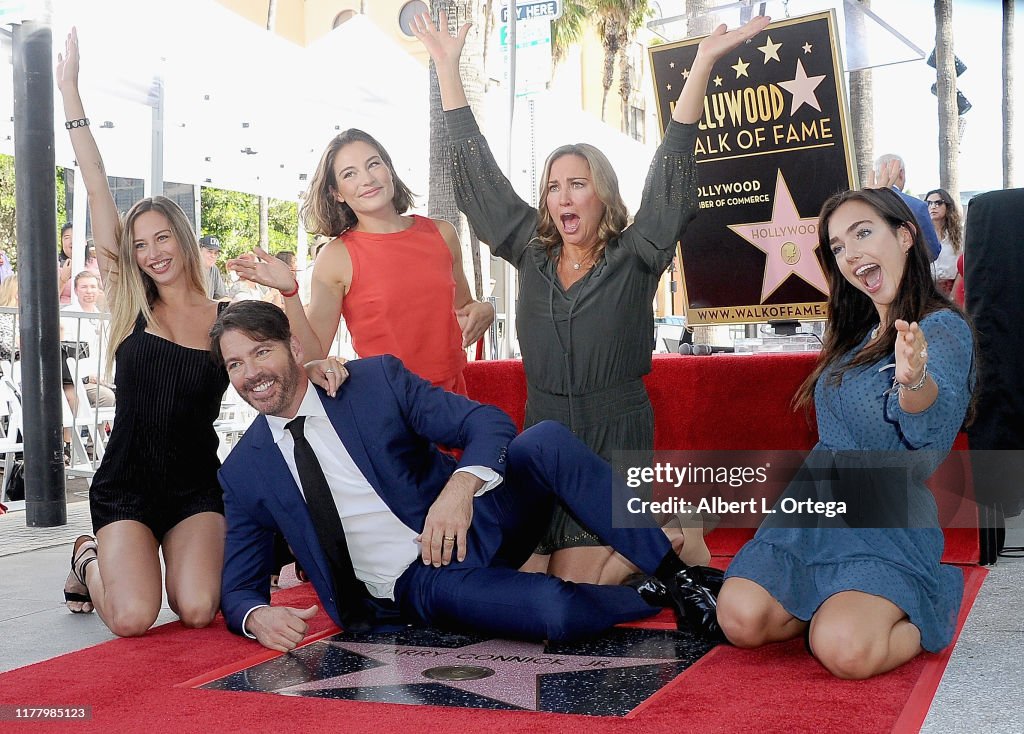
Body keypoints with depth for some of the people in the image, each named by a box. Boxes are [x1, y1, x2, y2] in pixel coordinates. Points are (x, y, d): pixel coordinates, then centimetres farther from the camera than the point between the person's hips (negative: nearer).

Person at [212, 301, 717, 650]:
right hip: (416, 587, -1)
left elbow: (489, 423, -10)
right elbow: (239, 586, 7)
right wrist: (256, 615, -19)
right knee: (555, 611, -32)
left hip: (470, 523, 1)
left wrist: (461, 485, -31)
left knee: (547, 439, -30)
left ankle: (677, 576, -20)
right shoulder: (244, 472, 2)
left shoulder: (375, 380, -3)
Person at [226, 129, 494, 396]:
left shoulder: (442, 233, 4)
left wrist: (481, 311, -2)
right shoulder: (336, 257, -7)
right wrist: (289, 292, -21)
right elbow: (313, 356, -10)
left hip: (451, 392, 4)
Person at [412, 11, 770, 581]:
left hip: (617, 441, -4)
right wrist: (447, 64, 10)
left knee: (576, 580, -10)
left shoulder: (635, 257, -2)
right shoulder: (532, 252, 8)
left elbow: (671, 168, -11)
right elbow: (479, 173, 9)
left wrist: (705, 63, -19)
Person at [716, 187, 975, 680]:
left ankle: (930, 606, 3)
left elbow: (931, 436, -28)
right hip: (813, 508, 5)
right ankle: (837, 602, 9)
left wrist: (914, 381, -47)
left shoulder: (943, 329, -10)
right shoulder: (857, 333, 12)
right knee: (740, 620, -18)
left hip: (886, 522, -5)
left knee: (843, 650, -28)